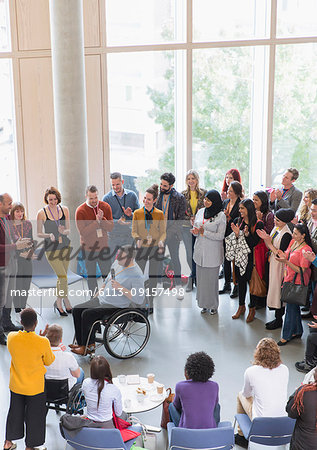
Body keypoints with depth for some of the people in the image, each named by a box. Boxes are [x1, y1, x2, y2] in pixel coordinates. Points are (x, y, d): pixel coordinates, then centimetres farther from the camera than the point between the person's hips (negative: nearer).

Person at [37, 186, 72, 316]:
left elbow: (68, 229, 8)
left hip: (65, 246, 4)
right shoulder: (42, 213, -6)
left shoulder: (64, 209, 4)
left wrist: (64, 231, -14)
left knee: (61, 277, 11)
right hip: (51, 248, -4)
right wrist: (49, 235, -20)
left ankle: (58, 303, 29)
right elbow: (39, 233, -1)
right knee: (63, 277, -9)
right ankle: (66, 302, 12)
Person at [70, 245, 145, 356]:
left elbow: (139, 300, -23)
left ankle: (87, 347, -6)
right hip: (102, 299, 9)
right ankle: (81, 342, 6)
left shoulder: (136, 275, -19)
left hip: (116, 307, -9)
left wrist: (121, 288, -27)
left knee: (87, 314, -22)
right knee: (76, 310, -1)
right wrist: (96, 296, 17)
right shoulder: (117, 263, 6)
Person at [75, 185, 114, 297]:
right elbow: (82, 232, -18)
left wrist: (102, 219, -23)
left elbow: (111, 227, -5)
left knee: (107, 274, 9)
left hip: (103, 246, 2)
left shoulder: (105, 207, -3)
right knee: (91, 276, 10)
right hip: (88, 249, -2)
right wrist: (97, 222, -23)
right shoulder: (80, 211, -13)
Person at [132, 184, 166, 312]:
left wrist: (161, 241, -18)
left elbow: (163, 232, 2)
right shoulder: (137, 213, -1)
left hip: (155, 248, 0)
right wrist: (138, 239, -19)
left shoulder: (159, 214, -1)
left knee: (153, 276, 7)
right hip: (141, 248, 0)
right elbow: (134, 231, 2)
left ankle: (150, 303, 20)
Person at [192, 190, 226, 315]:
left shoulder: (221, 216, -9)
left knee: (212, 279, 2)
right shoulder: (200, 212, 7)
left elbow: (220, 236, -12)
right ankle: (204, 304, 22)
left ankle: (213, 305, 17)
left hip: (213, 253, -5)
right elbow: (195, 229, 14)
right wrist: (195, 232, -10)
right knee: (201, 278, 9)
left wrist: (204, 232, -19)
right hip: (200, 250, 5)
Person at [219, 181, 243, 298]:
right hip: (225, 235, 7)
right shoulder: (225, 202, 8)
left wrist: (228, 217, -17)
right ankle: (227, 285, 26)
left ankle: (236, 286, 14)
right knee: (226, 260, 14)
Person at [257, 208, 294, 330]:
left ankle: (278, 320, 15)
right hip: (272, 263, 9)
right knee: (274, 288, 14)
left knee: (277, 290, 1)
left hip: (280, 266, -9)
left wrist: (269, 243, -20)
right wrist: (265, 239, -10)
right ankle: (277, 318, 26)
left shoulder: (286, 234, -22)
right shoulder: (276, 229, 5)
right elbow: (269, 247, 8)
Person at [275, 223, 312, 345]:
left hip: (297, 282, -8)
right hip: (289, 279, 8)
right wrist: (283, 256, -9)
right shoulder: (293, 242, 4)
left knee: (291, 308, 1)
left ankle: (286, 336, 13)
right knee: (294, 307, 18)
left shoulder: (306, 249, -21)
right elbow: (287, 257, 13)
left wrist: (286, 262, -26)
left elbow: (302, 270, -20)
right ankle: (297, 331, 33)